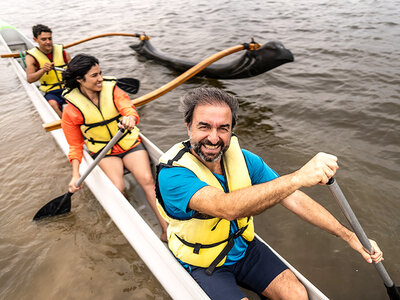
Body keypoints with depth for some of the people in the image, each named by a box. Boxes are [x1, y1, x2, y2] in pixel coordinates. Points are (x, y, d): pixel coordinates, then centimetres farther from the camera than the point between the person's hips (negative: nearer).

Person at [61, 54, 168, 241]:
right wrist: (76, 175, -11)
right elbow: (75, 146, -1)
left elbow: (129, 109, -18)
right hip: (103, 151, -1)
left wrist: (130, 118, -44)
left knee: (147, 179, -21)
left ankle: (166, 228, -17)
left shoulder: (111, 89, -3)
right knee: (118, 187, -26)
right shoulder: (72, 109, -7)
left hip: (130, 142, 1)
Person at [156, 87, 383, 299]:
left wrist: (349, 236, -12)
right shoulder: (172, 174, -30)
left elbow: (294, 200, -10)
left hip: (244, 247, 5)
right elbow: (227, 208, -47)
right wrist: (298, 177, -53)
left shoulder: (241, 159, -13)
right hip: (205, 264, -4)